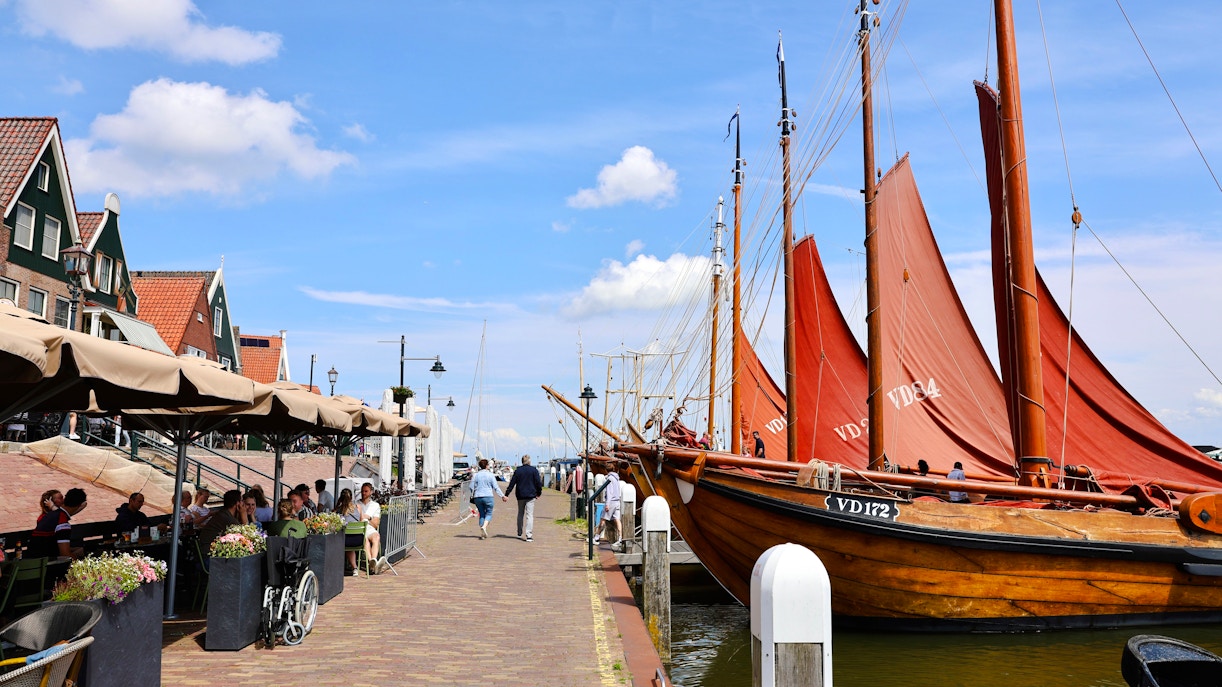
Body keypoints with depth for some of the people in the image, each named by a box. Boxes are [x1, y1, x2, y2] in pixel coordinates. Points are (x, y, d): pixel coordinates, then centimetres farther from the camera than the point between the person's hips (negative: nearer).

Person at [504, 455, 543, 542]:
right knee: (530, 515, -3)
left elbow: (512, 483, 1)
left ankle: (520, 533, 24)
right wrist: (539, 493, 9)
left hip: (520, 496, 2)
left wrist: (506, 494, 3)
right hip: (531, 495, -2)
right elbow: (538, 483, -4)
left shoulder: (517, 471, 2)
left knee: (520, 514, 17)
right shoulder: (534, 470, -2)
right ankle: (529, 535, -12)